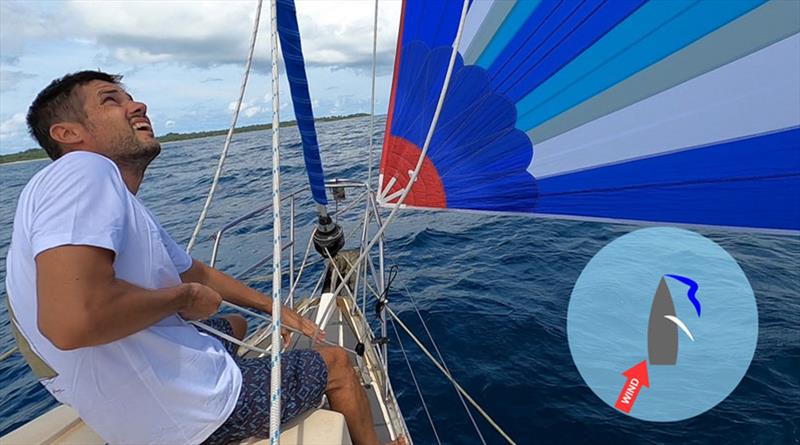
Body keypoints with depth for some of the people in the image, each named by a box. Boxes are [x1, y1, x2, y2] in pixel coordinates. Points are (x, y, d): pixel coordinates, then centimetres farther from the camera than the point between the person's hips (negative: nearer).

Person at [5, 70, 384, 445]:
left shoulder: (125, 205, 8)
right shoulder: (82, 171, -22)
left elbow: (196, 272, 17)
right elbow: (73, 320, -37)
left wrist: (275, 308, 19)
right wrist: (184, 296, -19)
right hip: (189, 412, -9)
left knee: (235, 325, 36)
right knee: (337, 363, 7)